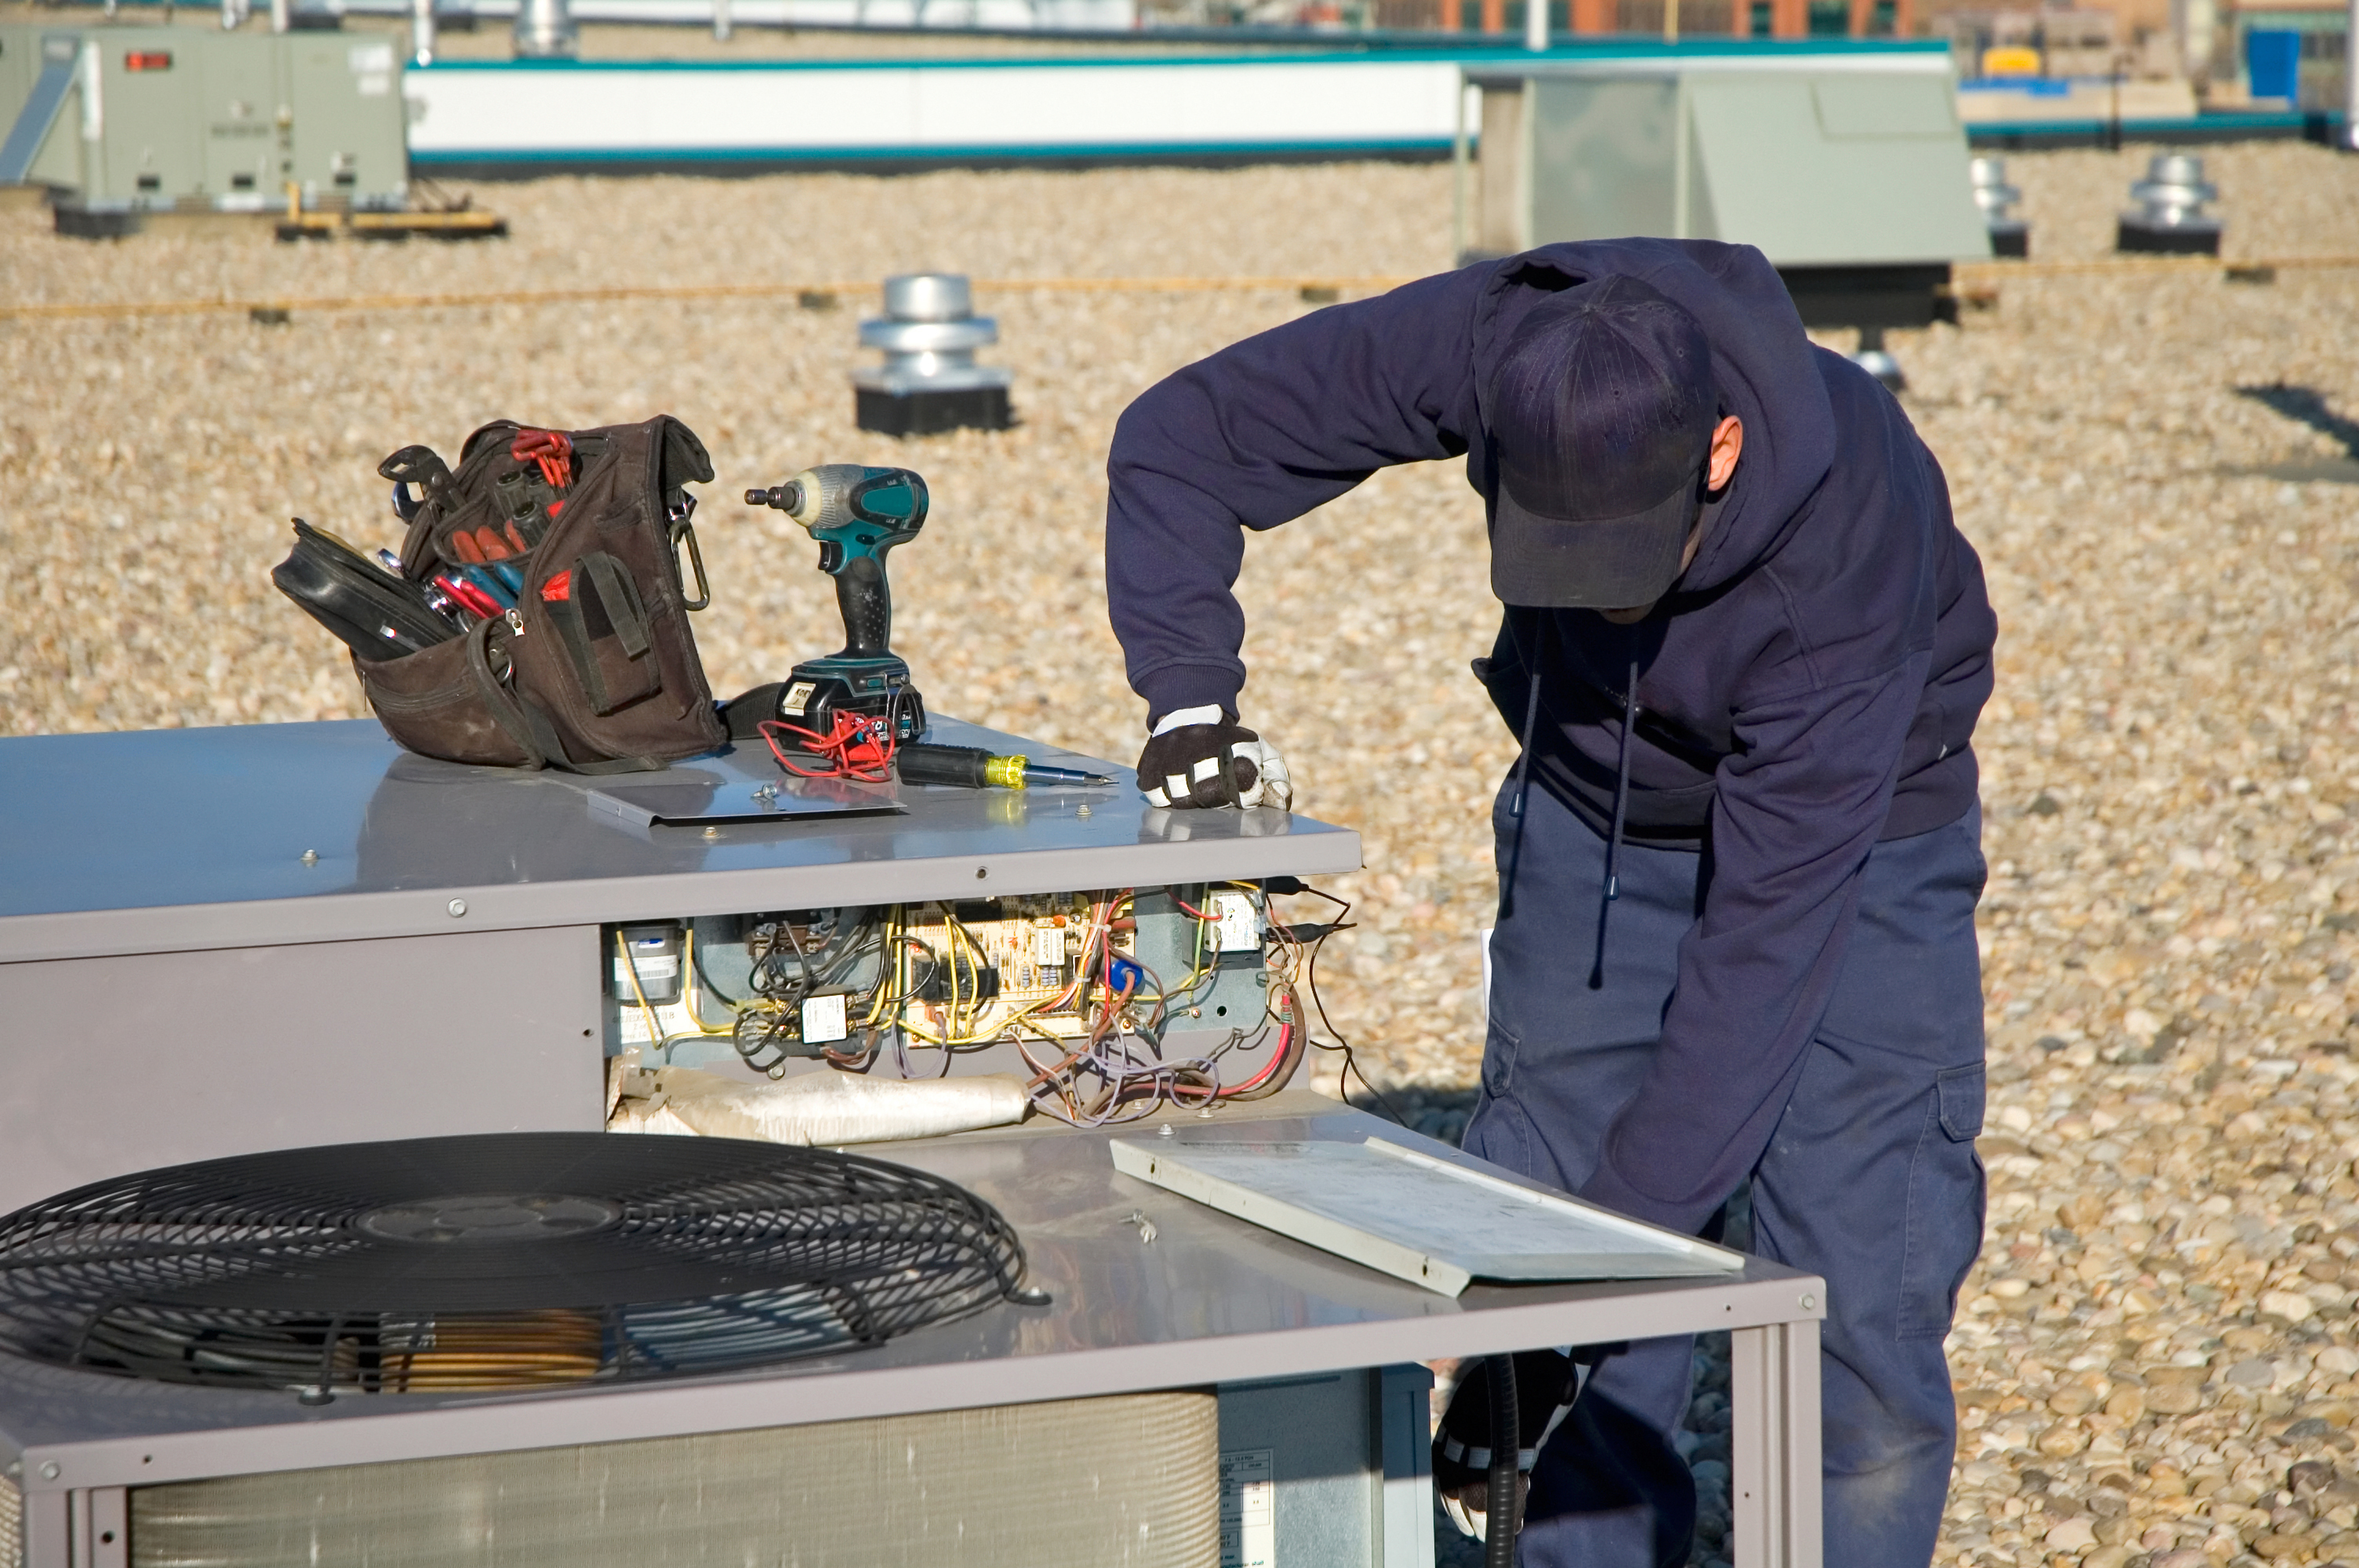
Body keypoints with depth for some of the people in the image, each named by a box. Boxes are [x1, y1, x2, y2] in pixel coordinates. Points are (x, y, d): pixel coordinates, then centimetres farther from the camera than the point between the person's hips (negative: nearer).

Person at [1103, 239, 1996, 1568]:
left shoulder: (1850, 538, -37)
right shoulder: (1490, 349, -28)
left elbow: (1764, 945, -35)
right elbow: (1181, 438, -14)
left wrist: (1629, 1223, -38)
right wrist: (1191, 699, -27)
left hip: (1852, 843, -3)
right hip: (1595, 822, 3)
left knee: (1862, 1338, -11)